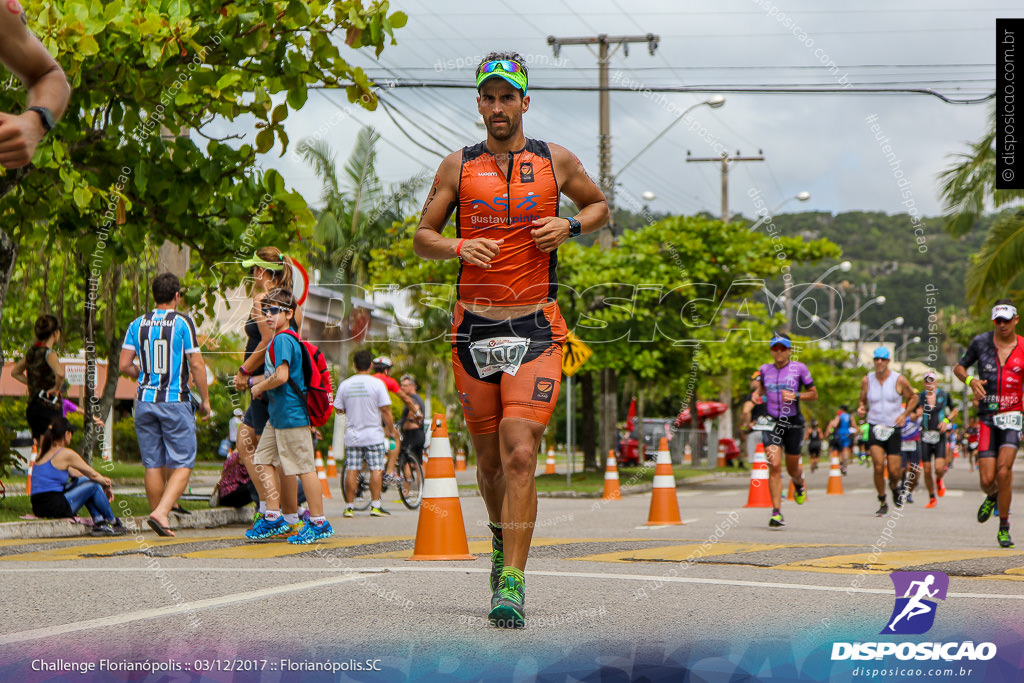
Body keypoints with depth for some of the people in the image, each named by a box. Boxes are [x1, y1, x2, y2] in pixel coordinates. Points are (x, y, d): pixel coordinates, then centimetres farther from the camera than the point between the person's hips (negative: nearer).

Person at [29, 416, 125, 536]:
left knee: (84, 481, 23)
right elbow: (92, 474, 3)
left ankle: (99, 522, 18)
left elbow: (72, 472, 25)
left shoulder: (44, 452, 17)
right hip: (56, 507, -9)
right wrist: (107, 485, 23)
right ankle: (114, 523, 23)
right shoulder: (66, 453, -7)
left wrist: (102, 479, 25)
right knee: (94, 485, 7)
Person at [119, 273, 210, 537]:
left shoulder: (138, 324, 6)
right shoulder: (183, 322, -6)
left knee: (153, 465, 10)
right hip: (176, 402, -4)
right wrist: (205, 399, 1)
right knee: (182, 465, -2)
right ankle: (161, 512, -20)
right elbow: (196, 364, -9)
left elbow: (125, 365, 2)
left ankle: (159, 518, 14)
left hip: (145, 402, 4)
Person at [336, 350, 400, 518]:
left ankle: (350, 506, 6)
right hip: (373, 434, -3)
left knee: (352, 470, 5)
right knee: (376, 469, 0)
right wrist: (391, 429, 3)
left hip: (352, 435, 3)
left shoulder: (344, 385, 1)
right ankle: (375, 505, -5)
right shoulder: (377, 383, -7)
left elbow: (338, 409, 7)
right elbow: (385, 410, -9)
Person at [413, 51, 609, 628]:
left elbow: (601, 206, 21)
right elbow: (422, 237, 11)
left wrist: (569, 226, -1)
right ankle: (503, 533, 40)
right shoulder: (458, 167, 6)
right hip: (474, 328, 2)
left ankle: (512, 584, -15)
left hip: (536, 329, -2)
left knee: (520, 455, -16)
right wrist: (458, 248, -10)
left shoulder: (557, 162, 5)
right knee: (491, 460, 10)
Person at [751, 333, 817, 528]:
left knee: (792, 468, 11)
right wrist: (758, 394, 4)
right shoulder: (765, 369, 6)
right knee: (774, 466, -15)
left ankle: (799, 483, 51)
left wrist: (796, 396, -14)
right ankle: (776, 512, -13)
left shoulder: (799, 368, -3)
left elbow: (814, 394, 3)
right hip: (772, 422, 1)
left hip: (793, 423, -1)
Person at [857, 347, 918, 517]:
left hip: (894, 428, 0)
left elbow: (913, 398, 9)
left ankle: (895, 487, 36)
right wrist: (861, 408, -9)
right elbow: (862, 400, 15)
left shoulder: (899, 380, -3)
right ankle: (882, 503, -1)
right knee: (878, 467, -17)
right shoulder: (867, 380, 2)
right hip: (875, 427, 0)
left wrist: (904, 415, -6)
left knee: (894, 471, -2)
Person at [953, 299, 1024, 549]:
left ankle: (1004, 528, -1)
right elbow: (958, 368, 13)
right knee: (987, 479, -5)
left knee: (1004, 472, -16)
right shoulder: (981, 342, 1)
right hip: (987, 418, 1)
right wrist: (970, 380, -8)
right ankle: (992, 497, 33)